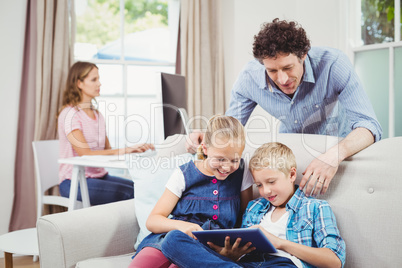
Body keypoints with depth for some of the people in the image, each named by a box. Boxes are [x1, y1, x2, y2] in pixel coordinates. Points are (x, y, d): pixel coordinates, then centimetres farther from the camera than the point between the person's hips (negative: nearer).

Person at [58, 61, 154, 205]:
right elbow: (86, 154, -21)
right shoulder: (70, 114, -11)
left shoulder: (97, 114, 15)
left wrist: (135, 149, -9)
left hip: (100, 175, 7)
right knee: (129, 193, -27)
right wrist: (124, 150, -28)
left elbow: (107, 150, 10)